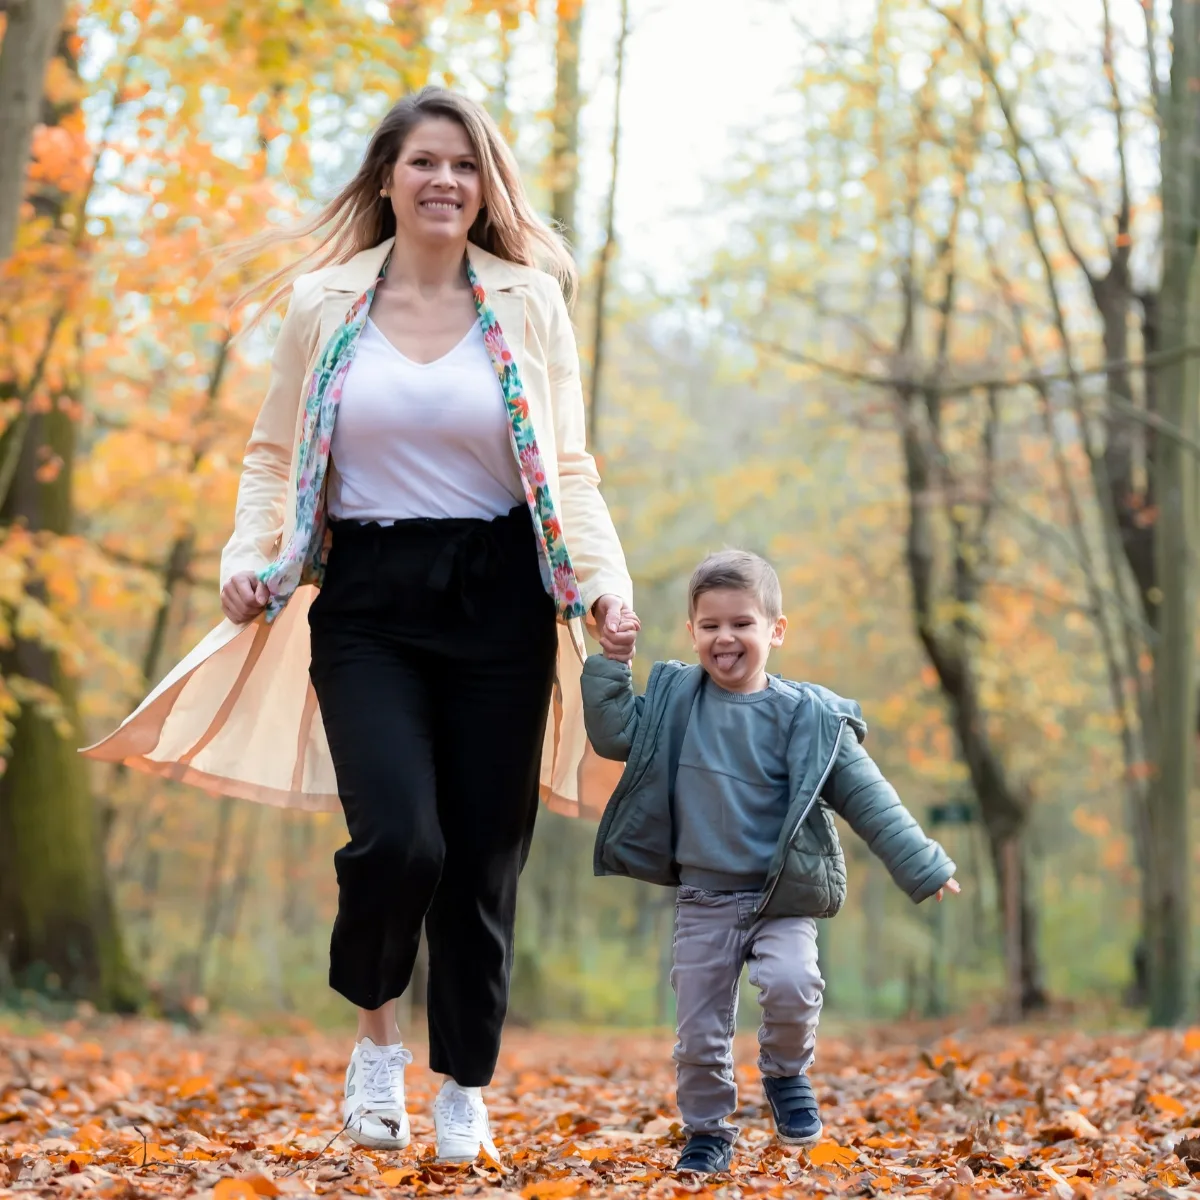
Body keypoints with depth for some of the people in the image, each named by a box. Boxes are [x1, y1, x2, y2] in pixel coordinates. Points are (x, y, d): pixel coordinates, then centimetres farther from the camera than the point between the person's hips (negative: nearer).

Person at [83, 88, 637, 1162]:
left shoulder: (529, 303, 5)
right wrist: (250, 553, -6)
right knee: (398, 837, -18)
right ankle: (377, 1032, 14)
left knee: (484, 856, 4)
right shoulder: (324, 304, 6)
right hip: (366, 600, -1)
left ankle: (466, 1091, 24)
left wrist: (605, 579, -8)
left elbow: (568, 468, 6)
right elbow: (275, 455, 12)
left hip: (498, 597, 1)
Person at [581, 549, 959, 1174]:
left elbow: (866, 798, -5)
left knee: (791, 983, -26)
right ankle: (708, 1132, 26)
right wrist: (611, 663, -4)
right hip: (702, 896, 3)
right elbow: (614, 734, 4)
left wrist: (921, 867, -8)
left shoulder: (806, 716, -7)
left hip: (783, 897, -2)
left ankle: (786, 1073, 4)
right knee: (699, 1029, 5)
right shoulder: (674, 700, 3)